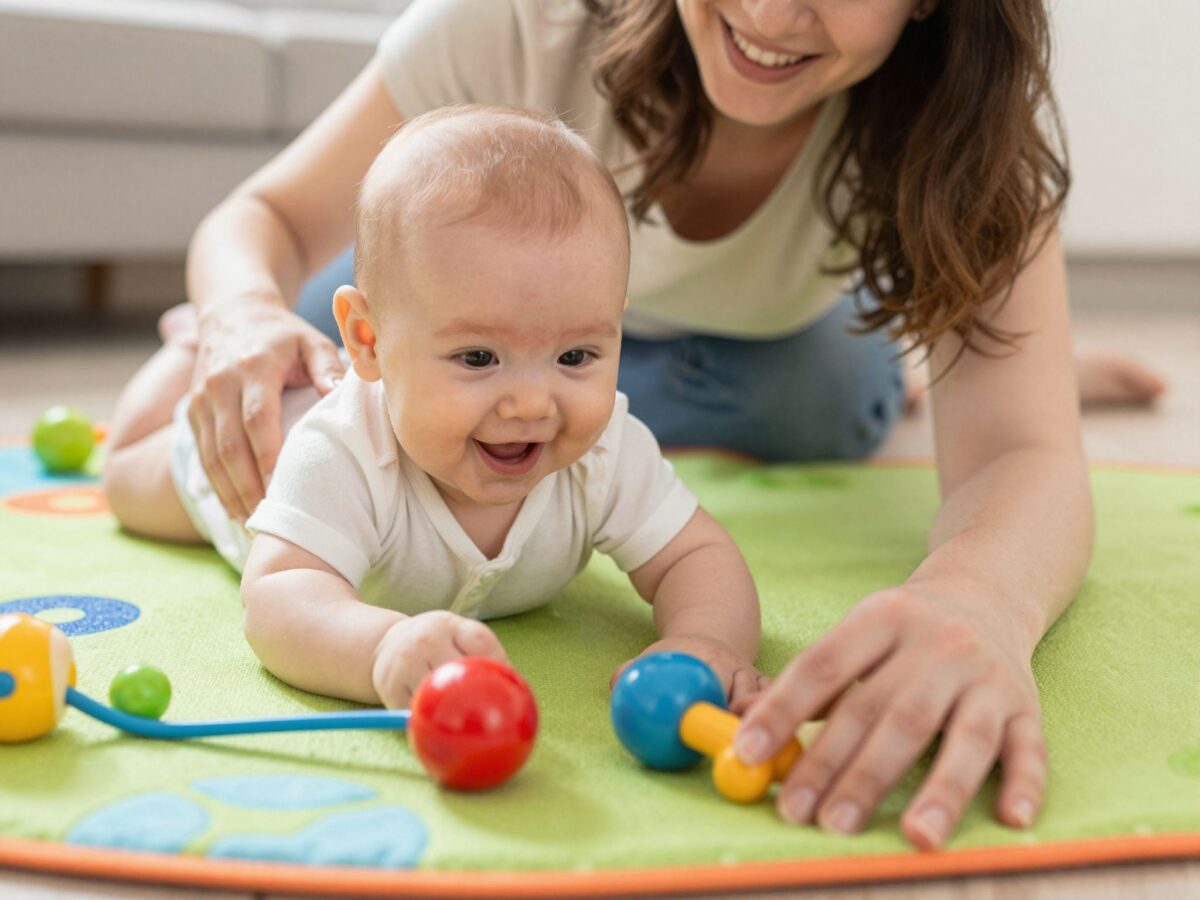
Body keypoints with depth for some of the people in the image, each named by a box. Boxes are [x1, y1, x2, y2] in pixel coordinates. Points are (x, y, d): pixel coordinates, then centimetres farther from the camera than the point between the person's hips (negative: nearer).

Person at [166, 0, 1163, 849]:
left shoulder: (978, 100, -37)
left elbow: (1025, 452, -47)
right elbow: (270, 216, -27)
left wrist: (982, 595, -71)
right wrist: (246, 310, -52)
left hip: (775, 334, 2)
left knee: (826, 407, -22)